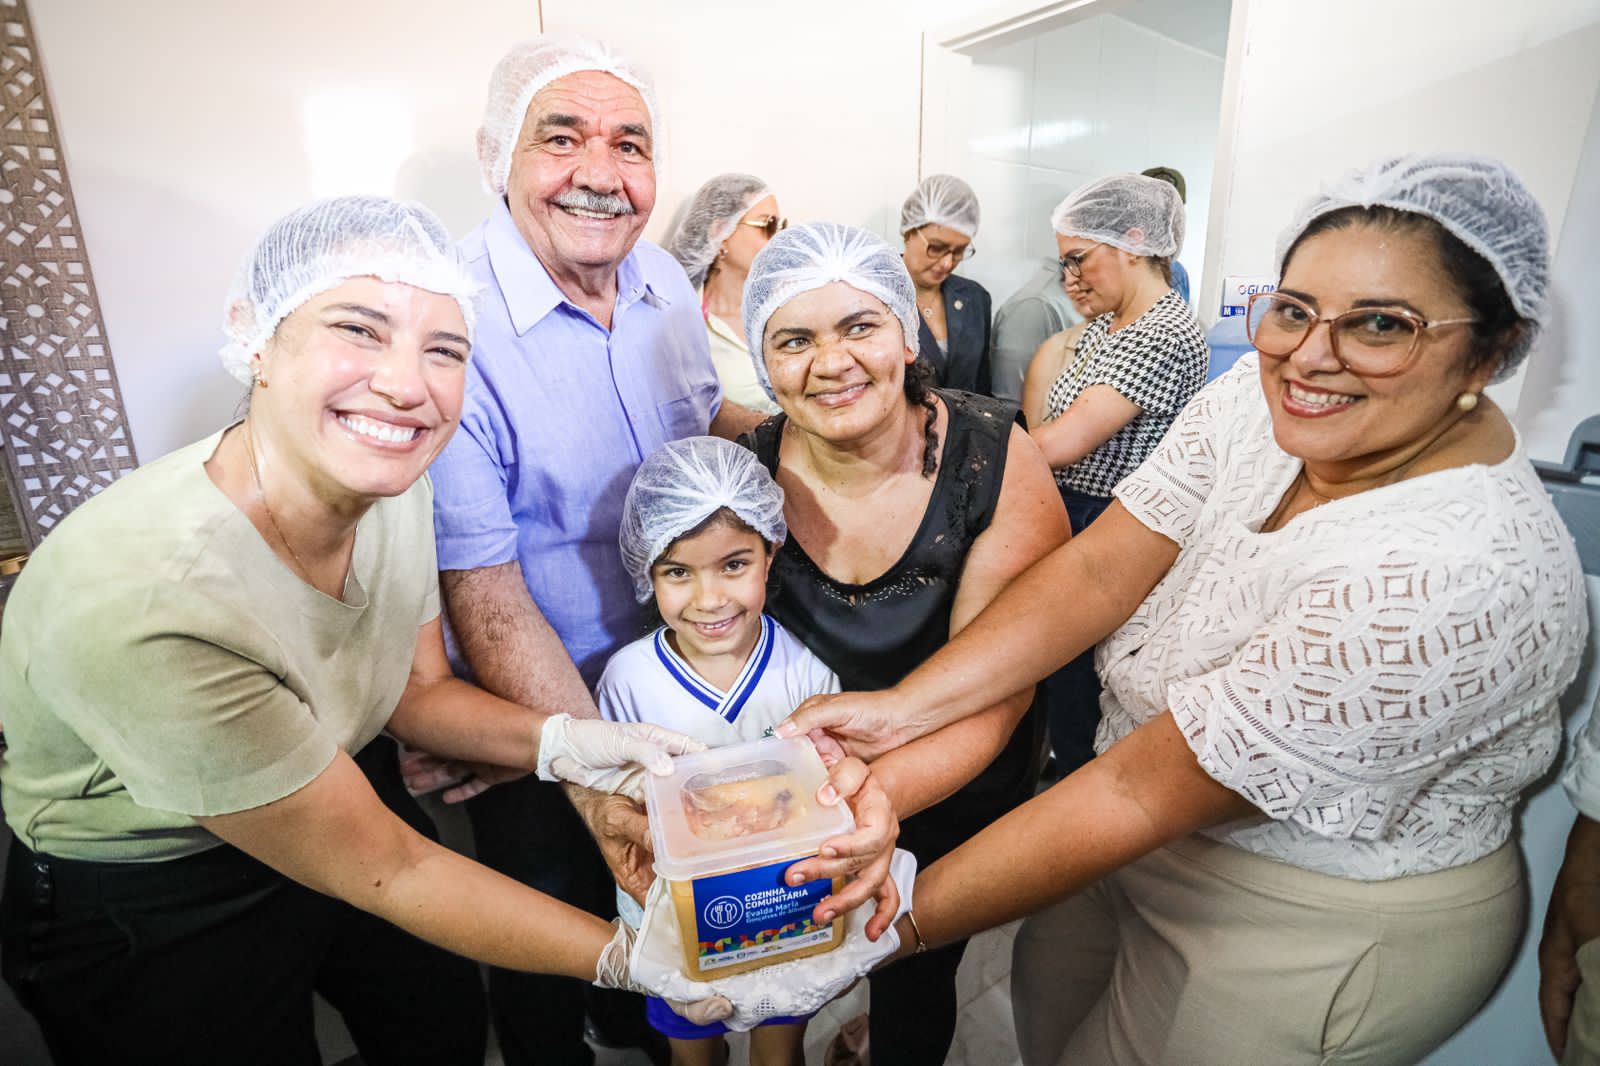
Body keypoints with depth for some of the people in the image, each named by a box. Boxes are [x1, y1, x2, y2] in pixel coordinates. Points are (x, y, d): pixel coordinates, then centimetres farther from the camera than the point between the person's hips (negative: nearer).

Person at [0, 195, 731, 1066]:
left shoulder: (392, 481, -17)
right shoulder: (138, 604, -37)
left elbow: (417, 688, -3)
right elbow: (380, 867, -28)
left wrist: (561, 741, -22)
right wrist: (629, 956, -24)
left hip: (331, 799, 6)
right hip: (147, 921, -5)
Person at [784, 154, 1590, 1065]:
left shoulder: (1448, 573, -33)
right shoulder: (1265, 399, -12)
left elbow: (1145, 792, -33)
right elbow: (1099, 570, -15)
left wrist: (896, 923, -26)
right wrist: (901, 708, -25)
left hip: (1318, 937, -5)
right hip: (1155, 837, 6)